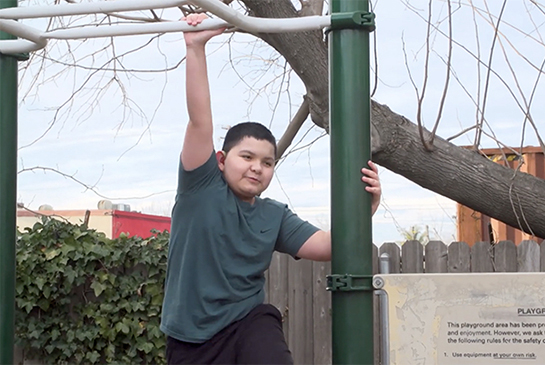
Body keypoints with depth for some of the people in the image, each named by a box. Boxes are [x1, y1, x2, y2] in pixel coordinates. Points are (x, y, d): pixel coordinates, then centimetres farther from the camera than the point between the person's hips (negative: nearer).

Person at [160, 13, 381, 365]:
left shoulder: (274, 216, 6)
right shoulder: (202, 188, -3)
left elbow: (327, 246, -1)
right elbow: (200, 121, -13)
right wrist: (196, 49, -21)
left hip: (249, 324, 2)